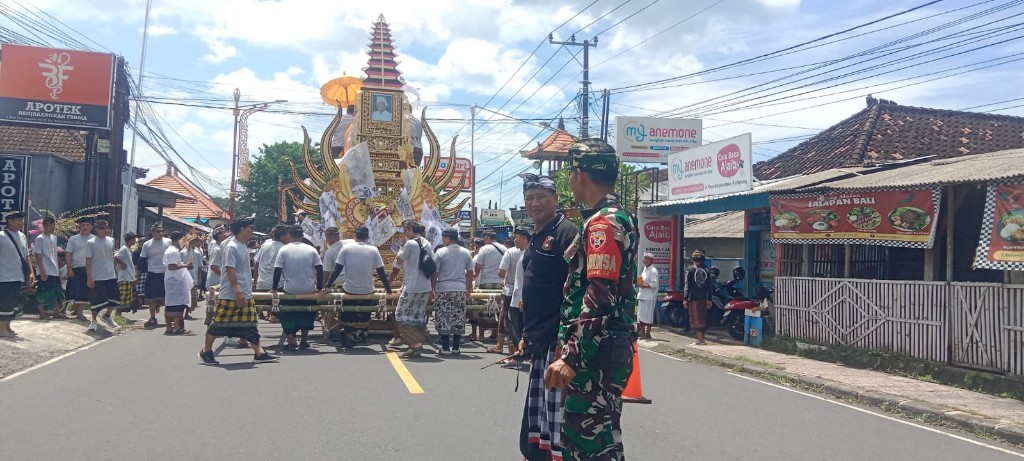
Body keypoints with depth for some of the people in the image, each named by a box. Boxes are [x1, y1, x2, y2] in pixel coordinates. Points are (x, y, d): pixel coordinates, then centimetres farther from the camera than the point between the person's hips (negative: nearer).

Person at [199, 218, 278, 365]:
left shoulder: (243, 247, 13)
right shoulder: (231, 247, -14)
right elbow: (230, 270, -21)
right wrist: (238, 291, -26)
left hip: (245, 295, 9)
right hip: (230, 296, -9)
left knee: (250, 325, 6)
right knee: (219, 323, 2)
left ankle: (259, 353, 6)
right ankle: (206, 352, 16)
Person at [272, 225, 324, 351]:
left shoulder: (284, 250, -4)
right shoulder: (312, 249, 1)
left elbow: (277, 270, -6)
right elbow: (320, 269, -1)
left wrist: (274, 289, 2)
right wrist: (320, 287, 7)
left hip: (290, 290, -2)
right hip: (309, 290, 2)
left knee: (287, 315, 15)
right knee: (307, 315, 22)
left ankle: (291, 342, 8)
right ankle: (304, 341, 25)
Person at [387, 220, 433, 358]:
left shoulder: (410, 244, -13)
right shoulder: (427, 244, 10)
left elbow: (398, 260, -4)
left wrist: (403, 246, 4)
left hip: (412, 288, -8)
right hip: (426, 288, 8)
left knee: (401, 315, 3)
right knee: (419, 317, 13)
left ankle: (416, 343, -6)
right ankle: (418, 346, 13)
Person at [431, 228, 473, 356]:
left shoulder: (440, 253, -5)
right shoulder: (466, 253, 7)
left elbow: (434, 274, -3)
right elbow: (470, 273, 10)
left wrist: (433, 289, 8)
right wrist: (469, 291, 18)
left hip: (443, 289, -4)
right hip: (460, 289, 4)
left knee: (443, 319, 2)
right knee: (459, 319, 8)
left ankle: (445, 348, 1)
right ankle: (455, 348, 10)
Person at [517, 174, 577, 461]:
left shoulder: (565, 232, -11)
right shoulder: (535, 239, 17)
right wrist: (526, 336, 20)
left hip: (558, 340, -10)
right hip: (540, 342, 10)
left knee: (556, 415, -8)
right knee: (535, 418, 16)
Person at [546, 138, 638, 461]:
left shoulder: (603, 222, -16)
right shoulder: (614, 218, 17)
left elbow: (600, 298, -25)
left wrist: (572, 357, -26)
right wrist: (569, 344, 26)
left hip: (597, 355, -10)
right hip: (600, 351, 10)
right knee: (579, 435, 18)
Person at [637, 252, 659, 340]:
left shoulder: (653, 271, -11)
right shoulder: (645, 269, 18)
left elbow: (654, 284, -21)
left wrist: (644, 285, -18)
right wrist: (639, 283, 11)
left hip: (649, 297, -9)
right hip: (642, 296, 10)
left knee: (648, 315, -6)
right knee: (641, 314, 13)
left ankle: (647, 334, -1)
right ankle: (642, 332, 22)